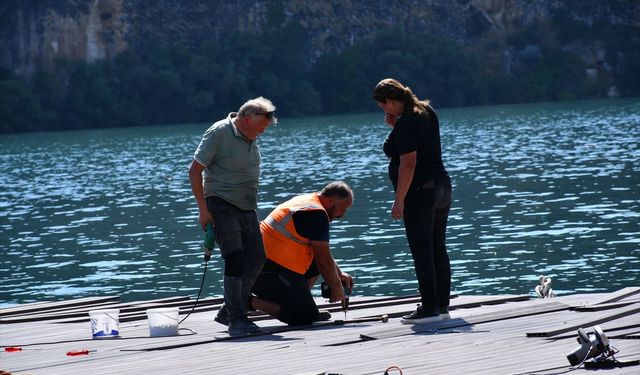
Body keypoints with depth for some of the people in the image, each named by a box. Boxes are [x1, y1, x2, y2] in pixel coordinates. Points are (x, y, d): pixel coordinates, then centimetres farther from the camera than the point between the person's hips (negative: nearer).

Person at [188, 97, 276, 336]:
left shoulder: (250, 137, 11)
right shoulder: (219, 133, -14)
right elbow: (194, 170, -14)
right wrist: (203, 210, -17)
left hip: (247, 208, 8)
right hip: (222, 205, -8)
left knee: (256, 258, 6)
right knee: (235, 259, -16)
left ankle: (228, 312, 17)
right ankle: (236, 319, -12)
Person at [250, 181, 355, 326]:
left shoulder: (305, 201, 19)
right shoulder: (317, 214, -13)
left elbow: (322, 252, 30)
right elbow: (324, 260, -10)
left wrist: (339, 273, 26)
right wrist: (336, 287, 4)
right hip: (271, 272, -10)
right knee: (307, 317, -8)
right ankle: (249, 302, -13)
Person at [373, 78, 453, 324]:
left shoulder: (406, 123, -17)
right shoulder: (427, 111, 10)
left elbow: (408, 163, -22)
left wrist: (399, 201, -19)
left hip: (419, 193, -9)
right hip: (441, 187, 9)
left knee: (422, 253, -5)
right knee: (438, 250, 13)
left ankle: (429, 308, -6)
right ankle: (442, 306, 17)